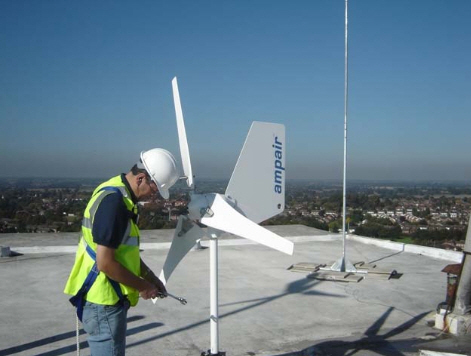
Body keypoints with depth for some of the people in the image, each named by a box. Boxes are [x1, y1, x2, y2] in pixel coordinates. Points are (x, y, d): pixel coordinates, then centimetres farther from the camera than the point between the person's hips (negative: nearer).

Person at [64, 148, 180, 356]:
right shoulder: (114, 201, -23)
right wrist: (142, 286, -13)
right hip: (103, 301, -10)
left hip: (109, 297, 10)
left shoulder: (119, 194, 9)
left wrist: (149, 277, 13)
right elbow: (105, 262, -25)